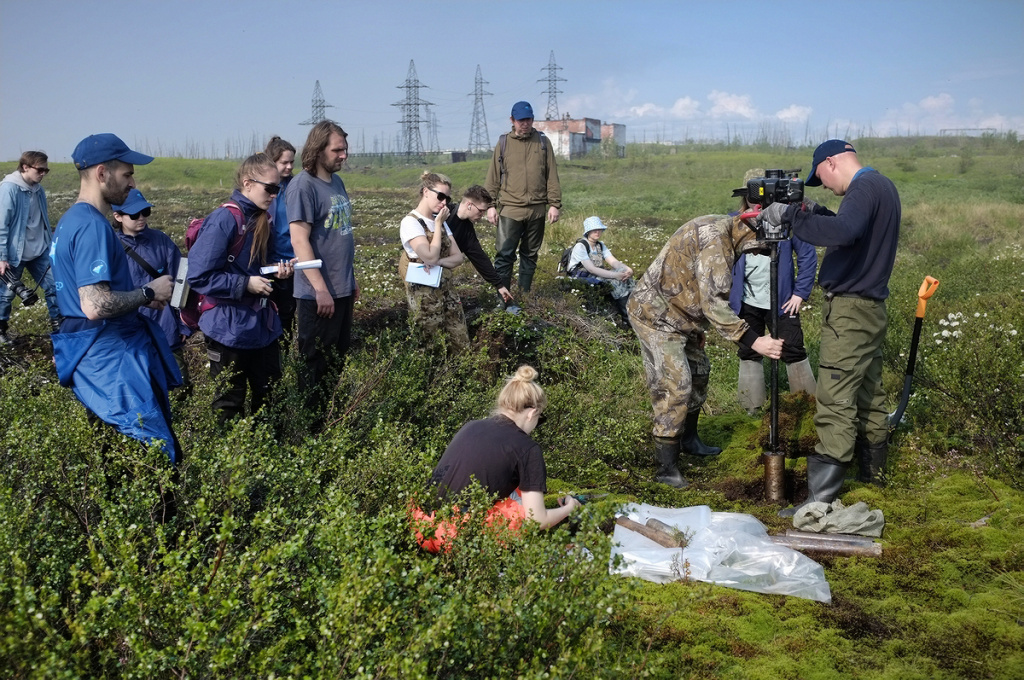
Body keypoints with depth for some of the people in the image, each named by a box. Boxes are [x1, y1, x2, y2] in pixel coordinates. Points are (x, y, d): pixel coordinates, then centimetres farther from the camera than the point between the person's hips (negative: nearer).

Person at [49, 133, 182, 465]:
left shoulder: (71, 219, 15)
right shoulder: (92, 226, -18)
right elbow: (95, 305, -27)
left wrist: (141, 296, 13)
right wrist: (148, 293, -13)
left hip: (100, 352, 11)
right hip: (110, 359, -11)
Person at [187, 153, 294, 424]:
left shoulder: (263, 219, 7)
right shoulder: (223, 221, -18)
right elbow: (199, 277, -20)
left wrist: (278, 270, 0)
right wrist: (246, 284, -21)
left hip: (262, 324, 8)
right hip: (229, 328, -8)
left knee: (269, 396, 16)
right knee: (229, 405, 8)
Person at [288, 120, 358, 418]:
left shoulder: (337, 181, 11)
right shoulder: (304, 185, -13)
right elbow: (300, 241, -19)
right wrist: (321, 289, -20)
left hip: (343, 290, 8)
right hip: (318, 294, -8)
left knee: (338, 359, 17)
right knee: (315, 364, 3)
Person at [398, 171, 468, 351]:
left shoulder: (440, 222, 11)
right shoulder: (411, 222, -12)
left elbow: (458, 257, 5)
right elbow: (430, 257, -22)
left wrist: (438, 262, -15)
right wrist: (438, 225, -13)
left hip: (446, 291, 7)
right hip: (424, 297, -7)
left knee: (462, 346, 5)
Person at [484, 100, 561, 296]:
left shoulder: (543, 142, 6)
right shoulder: (504, 143, 4)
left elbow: (552, 176, 5)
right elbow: (493, 177, 5)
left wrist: (554, 204, -1)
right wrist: (490, 205, 0)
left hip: (537, 209, 2)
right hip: (510, 209, -2)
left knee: (530, 254, 11)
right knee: (505, 254, -8)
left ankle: (525, 294, 21)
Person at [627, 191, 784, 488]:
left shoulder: (723, 230, 7)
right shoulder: (716, 240, -26)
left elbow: (710, 297, 16)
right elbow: (714, 305, -31)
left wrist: (695, 328, 19)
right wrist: (754, 341, -33)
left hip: (675, 314, 11)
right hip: (655, 314, -11)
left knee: (698, 371, 19)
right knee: (675, 384, -13)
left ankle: (688, 440, 37)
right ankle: (667, 469, -7)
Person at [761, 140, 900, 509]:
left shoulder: (863, 188, -16)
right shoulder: (884, 185, 14)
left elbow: (844, 233, -35)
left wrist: (791, 215, -27)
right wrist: (818, 213, 10)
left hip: (850, 309, -10)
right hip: (871, 306, 10)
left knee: (835, 403, -11)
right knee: (869, 392, 20)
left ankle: (820, 498, -10)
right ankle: (872, 468, 34)